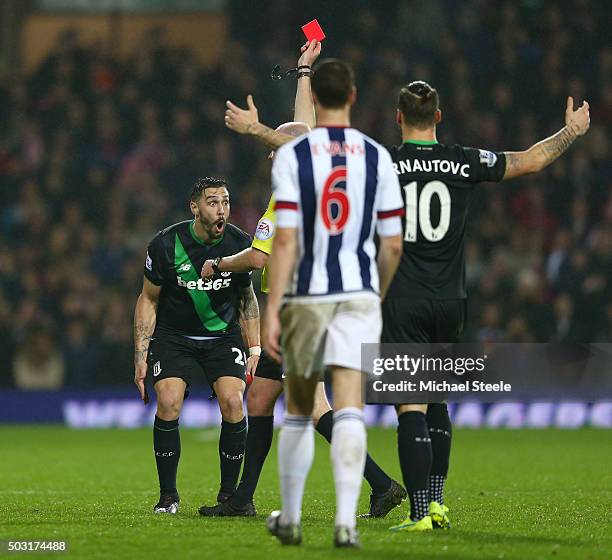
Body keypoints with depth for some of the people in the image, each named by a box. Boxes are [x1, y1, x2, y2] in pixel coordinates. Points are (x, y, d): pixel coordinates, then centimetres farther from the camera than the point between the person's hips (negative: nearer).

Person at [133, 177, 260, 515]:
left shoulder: (240, 244, -10)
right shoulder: (165, 245, -16)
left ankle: (229, 494, -3)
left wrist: (254, 349, 2)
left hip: (223, 335, 1)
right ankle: (168, 495, -6)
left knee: (233, 401, -18)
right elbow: (148, 300, -3)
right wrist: (141, 356, -7)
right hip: (173, 335, -1)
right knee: (169, 402, -20)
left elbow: (246, 297, 7)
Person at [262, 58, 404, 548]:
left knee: (298, 411, 13)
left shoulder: (292, 155, -5)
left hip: (305, 297, 0)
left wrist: (272, 311, -10)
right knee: (349, 410, -6)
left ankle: (290, 519, 23)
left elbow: (286, 240, -11)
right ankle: (346, 520, -19)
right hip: (358, 296, 1)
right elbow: (393, 244, 4)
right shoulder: (377, 157, 2)